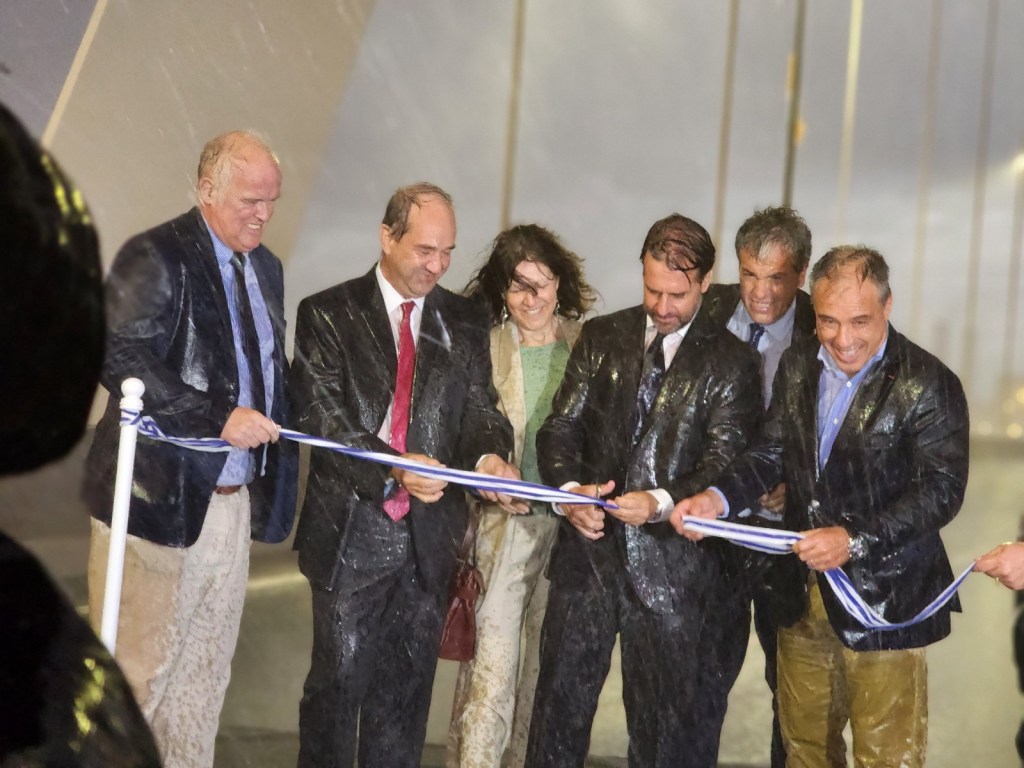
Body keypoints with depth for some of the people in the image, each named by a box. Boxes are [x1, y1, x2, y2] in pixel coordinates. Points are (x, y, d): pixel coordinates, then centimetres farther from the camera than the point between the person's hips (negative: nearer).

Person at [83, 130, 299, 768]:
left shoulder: (266, 267, 15)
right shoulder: (157, 256, -9)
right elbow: (121, 361, -20)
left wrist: (274, 468, 11)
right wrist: (218, 418, -24)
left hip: (234, 496, 7)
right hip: (162, 494, -7)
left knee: (206, 668, 11)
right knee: (139, 664, -1)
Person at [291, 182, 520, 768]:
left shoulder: (464, 322, 9)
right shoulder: (328, 315, -2)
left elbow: (479, 407, 3)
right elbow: (322, 418, -10)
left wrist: (489, 455, -21)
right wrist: (391, 467, -26)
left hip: (430, 535, 3)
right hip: (353, 529, -3)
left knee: (408, 688, 11)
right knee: (338, 680, 3)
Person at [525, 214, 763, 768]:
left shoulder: (732, 363, -2)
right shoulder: (601, 338, 8)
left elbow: (725, 462, -7)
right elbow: (561, 426, 6)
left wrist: (662, 502, -24)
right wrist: (570, 488, -14)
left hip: (671, 562, -2)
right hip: (589, 548, 3)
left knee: (663, 719, 8)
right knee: (559, 701, 7)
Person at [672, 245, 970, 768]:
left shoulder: (930, 385, -15)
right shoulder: (797, 366, 4)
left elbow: (941, 489, -18)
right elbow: (772, 452, 7)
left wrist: (856, 540, -28)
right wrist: (719, 498, -12)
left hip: (883, 599, -6)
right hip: (803, 591, 6)